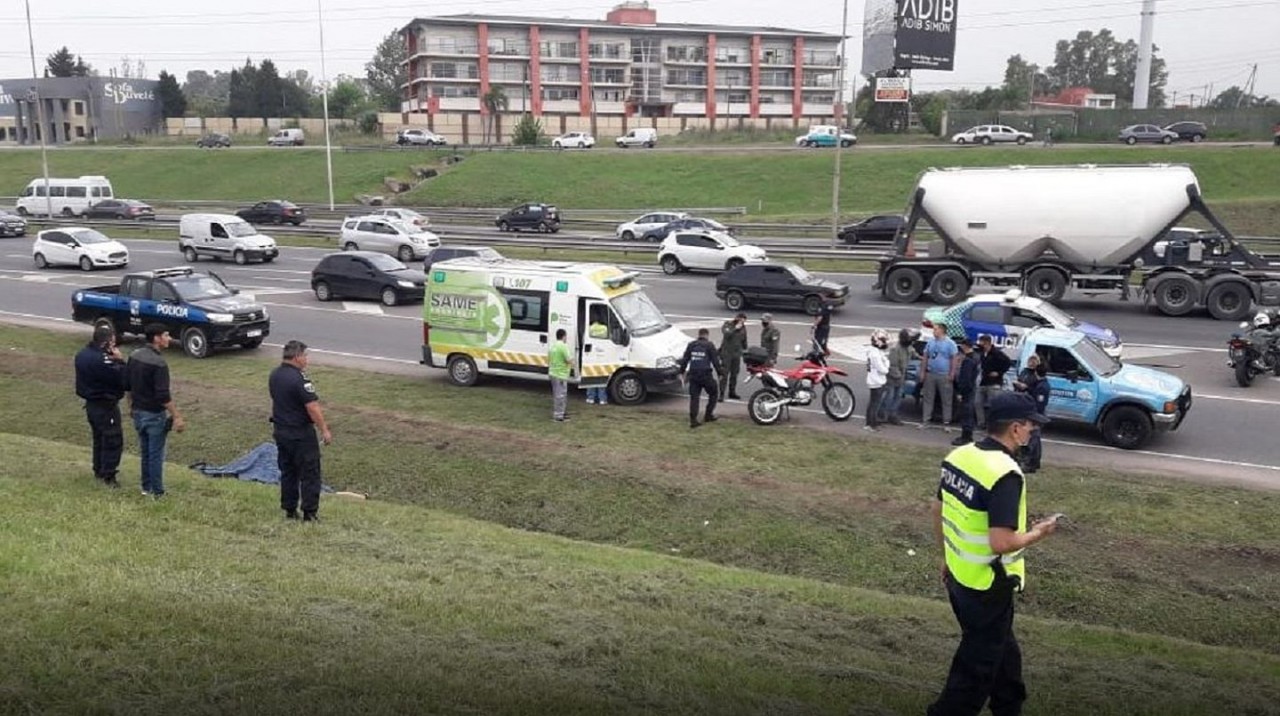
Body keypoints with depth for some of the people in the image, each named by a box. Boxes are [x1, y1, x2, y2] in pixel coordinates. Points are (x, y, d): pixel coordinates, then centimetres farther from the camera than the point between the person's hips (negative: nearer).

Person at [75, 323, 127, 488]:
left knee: (99, 437, 22)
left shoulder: (83, 354, 4)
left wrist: (114, 361, -2)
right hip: (106, 406, -10)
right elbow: (122, 379, -25)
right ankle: (108, 475, 2)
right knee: (113, 440, -1)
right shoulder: (102, 360, -27)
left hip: (91, 403, 10)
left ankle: (99, 470, 33)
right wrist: (120, 360, -15)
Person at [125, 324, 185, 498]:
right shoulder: (158, 363, -23)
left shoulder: (134, 356, 2)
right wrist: (177, 416, -20)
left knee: (145, 452, 19)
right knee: (156, 455, 2)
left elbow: (127, 384, 13)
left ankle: (146, 487, 30)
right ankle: (157, 492, 10)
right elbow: (163, 395, -26)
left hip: (138, 412, 8)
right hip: (155, 415, -8)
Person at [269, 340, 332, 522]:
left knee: (287, 472, 15)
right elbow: (313, 408, -22)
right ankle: (310, 512, 5)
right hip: (301, 434, -8)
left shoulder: (274, 375, 5)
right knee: (309, 473, 2)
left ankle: (289, 510, 21)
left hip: (280, 431, 8)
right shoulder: (299, 379, -22)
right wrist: (324, 430, -15)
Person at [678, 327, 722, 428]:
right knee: (713, 394, 16)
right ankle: (708, 415, 15)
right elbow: (715, 361, -5)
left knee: (694, 397, 6)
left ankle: (693, 420, 0)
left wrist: (682, 372, 19)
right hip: (705, 375, -4)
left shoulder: (691, 345, 10)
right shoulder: (709, 345, -3)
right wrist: (721, 372, 3)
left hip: (693, 375, 4)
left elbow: (685, 360, 11)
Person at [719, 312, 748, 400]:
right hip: (726, 353, -5)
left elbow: (744, 340, 19)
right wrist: (735, 328, -23)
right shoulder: (727, 325, -6)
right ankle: (722, 393, -9)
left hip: (737, 354, 5)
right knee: (724, 374, -9)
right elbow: (726, 334, -25)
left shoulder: (743, 328, 9)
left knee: (734, 374, 10)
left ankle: (732, 392, 21)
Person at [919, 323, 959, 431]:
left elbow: (955, 359, -8)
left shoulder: (950, 343, -6)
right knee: (928, 398, 7)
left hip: (944, 376, -4)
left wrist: (952, 374, -13)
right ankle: (925, 420, 12)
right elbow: (925, 358, 12)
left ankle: (946, 422, 5)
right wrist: (922, 372, 8)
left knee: (946, 400, 0)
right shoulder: (930, 342, 8)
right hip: (930, 374, 4)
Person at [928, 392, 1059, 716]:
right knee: (977, 664, 9)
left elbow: (938, 511, 10)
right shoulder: (1005, 474, -27)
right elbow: (1001, 544, -30)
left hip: (959, 574, 8)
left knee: (1001, 647, 27)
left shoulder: (958, 455, -1)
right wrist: (1037, 533, -12)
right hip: (987, 585, -8)